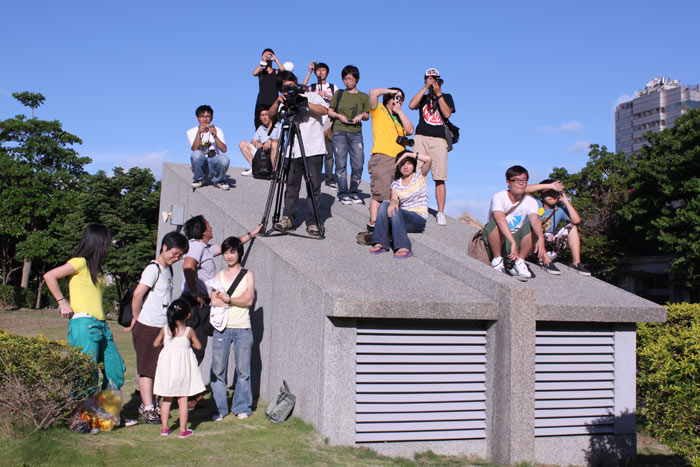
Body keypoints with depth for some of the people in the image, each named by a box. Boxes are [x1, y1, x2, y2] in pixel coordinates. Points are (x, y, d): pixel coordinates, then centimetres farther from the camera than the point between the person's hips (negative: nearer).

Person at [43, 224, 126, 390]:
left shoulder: (96, 268, 21)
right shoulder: (80, 262, -5)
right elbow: (49, 276, -12)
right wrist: (62, 302, -10)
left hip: (101, 325, 8)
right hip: (84, 324, -8)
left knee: (116, 370, 6)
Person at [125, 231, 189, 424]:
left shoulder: (168, 269, 14)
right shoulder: (153, 269, -14)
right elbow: (137, 294, -22)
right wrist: (135, 319, -12)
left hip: (162, 327, 8)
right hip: (147, 327, -8)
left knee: (158, 368, 14)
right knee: (147, 369, -1)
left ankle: (147, 405, 25)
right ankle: (147, 409, 5)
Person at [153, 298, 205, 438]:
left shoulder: (164, 329, -2)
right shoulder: (189, 331, -7)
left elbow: (155, 344, 6)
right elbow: (198, 346, 1)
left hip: (167, 366, 2)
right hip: (182, 366, -2)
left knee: (166, 399, 12)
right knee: (183, 399, 4)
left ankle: (164, 428, 16)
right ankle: (183, 430, 6)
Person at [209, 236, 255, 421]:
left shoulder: (247, 275, 8)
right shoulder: (219, 275, 13)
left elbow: (249, 301, -5)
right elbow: (214, 301, -1)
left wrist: (227, 298, -8)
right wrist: (238, 299, -7)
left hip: (242, 329, -1)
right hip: (222, 328, 2)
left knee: (243, 370, 0)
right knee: (218, 369, -1)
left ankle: (242, 407, 13)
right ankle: (220, 408, 10)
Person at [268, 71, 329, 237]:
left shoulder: (311, 96, 9)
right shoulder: (285, 103, 18)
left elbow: (324, 110, -8)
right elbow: (271, 115, 3)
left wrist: (304, 103, -15)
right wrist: (278, 101, -14)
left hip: (313, 150, -3)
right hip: (292, 151, 3)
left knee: (314, 186, -2)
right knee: (291, 186, 2)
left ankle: (313, 222, 2)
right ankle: (288, 218, 7)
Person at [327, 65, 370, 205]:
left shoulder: (364, 97, 13)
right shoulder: (339, 94, 12)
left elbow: (367, 116, 16)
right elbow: (329, 111, 13)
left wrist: (361, 115, -6)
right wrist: (339, 116, -5)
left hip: (356, 133, 1)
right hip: (339, 132, -1)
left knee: (358, 165, -6)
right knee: (341, 164, -5)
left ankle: (354, 192, 9)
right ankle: (343, 194, 1)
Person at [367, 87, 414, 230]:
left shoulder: (399, 117, 27)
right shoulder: (379, 110, 10)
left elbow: (410, 130, 10)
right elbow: (373, 93, -6)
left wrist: (399, 111, 10)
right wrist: (391, 90, 7)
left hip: (399, 159, 7)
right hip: (382, 158, -7)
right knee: (380, 194, -14)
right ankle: (373, 222, -13)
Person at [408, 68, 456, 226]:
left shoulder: (446, 97, 18)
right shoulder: (423, 97, 19)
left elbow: (447, 114, 0)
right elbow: (411, 105, -2)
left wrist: (438, 93, -1)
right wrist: (425, 88, -1)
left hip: (439, 139, -1)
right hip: (421, 137, 1)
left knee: (440, 178, -7)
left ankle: (440, 212, -4)